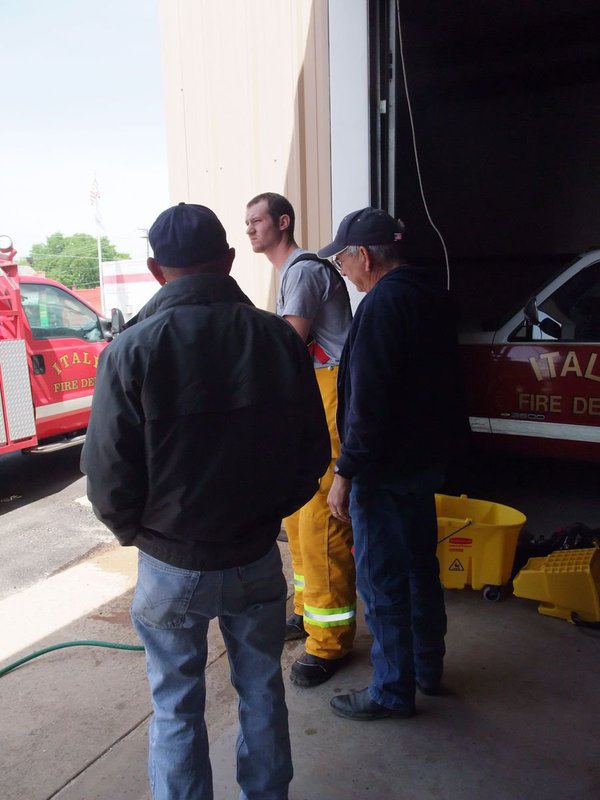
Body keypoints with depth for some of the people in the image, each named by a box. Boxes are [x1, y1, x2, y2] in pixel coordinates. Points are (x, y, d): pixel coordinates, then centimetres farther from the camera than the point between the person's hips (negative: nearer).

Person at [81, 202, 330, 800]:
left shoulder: (131, 351, -16)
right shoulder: (279, 338, -9)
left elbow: (108, 477, -13)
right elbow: (313, 454, -2)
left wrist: (137, 533, 6)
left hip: (171, 566, -2)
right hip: (257, 558, 3)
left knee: (177, 707, 17)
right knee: (261, 689, 23)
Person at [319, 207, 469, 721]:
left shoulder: (382, 304, -20)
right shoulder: (431, 295, 9)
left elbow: (368, 403, -24)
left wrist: (345, 472, -18)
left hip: (386, 467, -10)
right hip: (427, 457, 10)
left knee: (381, 580, 4)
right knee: (420, 564, 21)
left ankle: (392, 691, 19)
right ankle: (428, 668, 37)